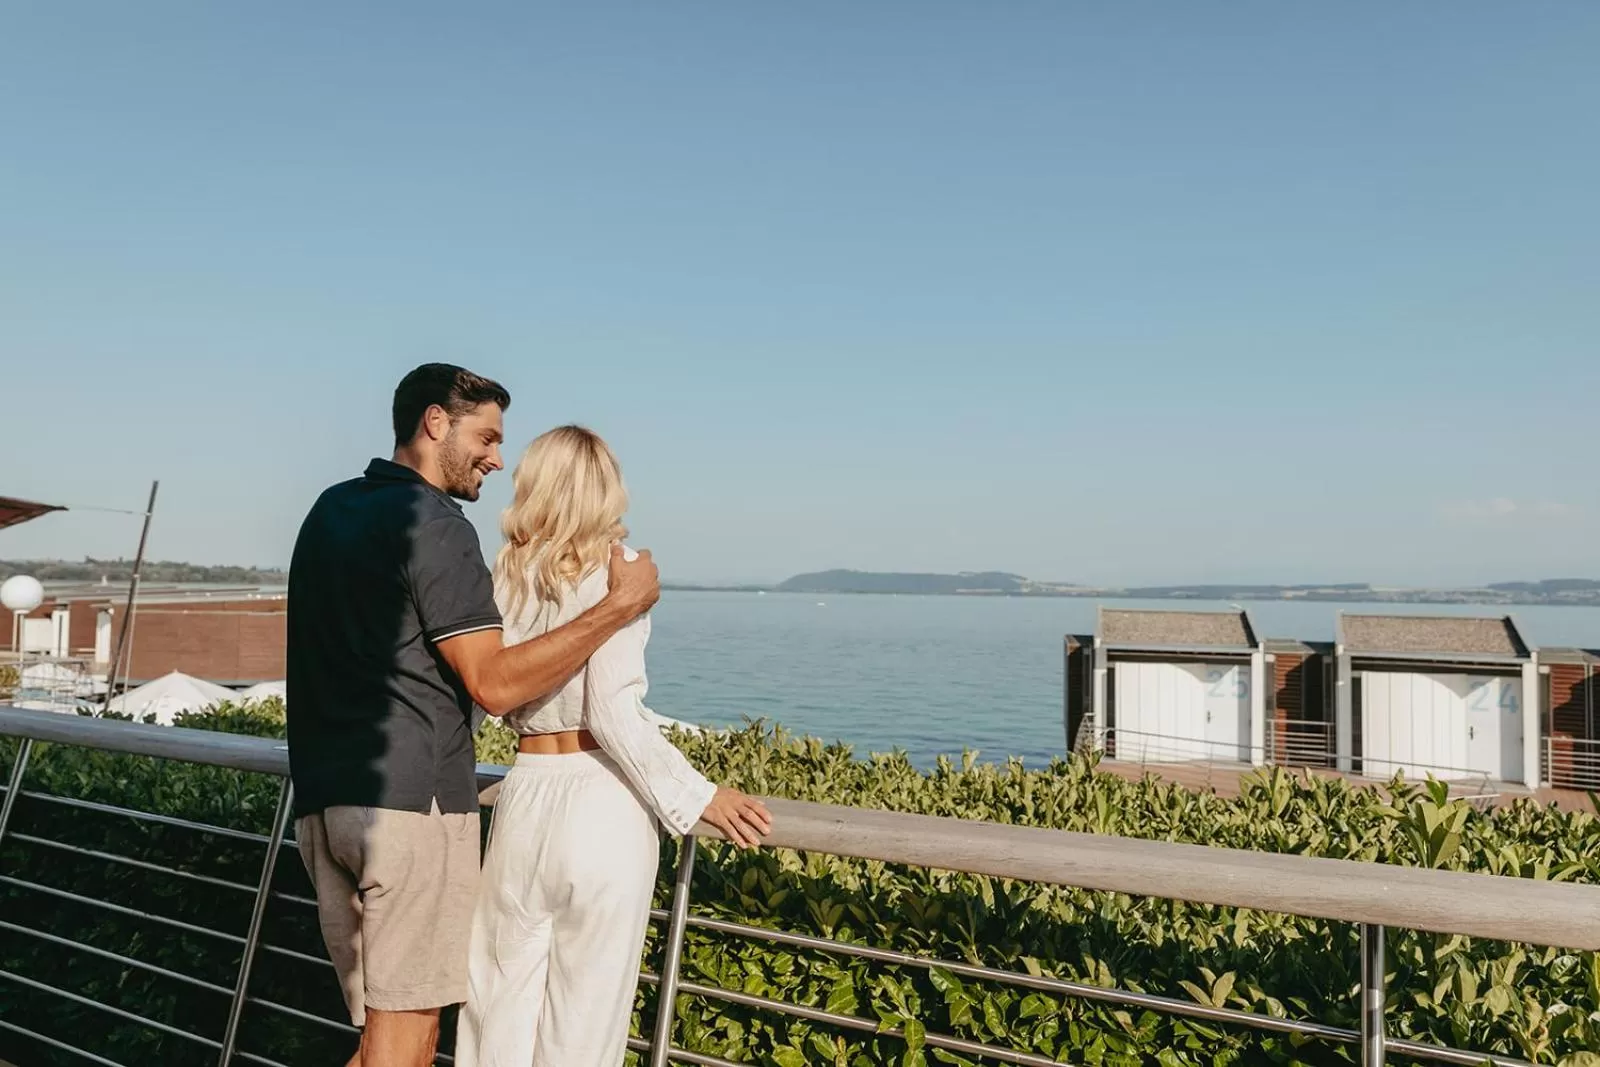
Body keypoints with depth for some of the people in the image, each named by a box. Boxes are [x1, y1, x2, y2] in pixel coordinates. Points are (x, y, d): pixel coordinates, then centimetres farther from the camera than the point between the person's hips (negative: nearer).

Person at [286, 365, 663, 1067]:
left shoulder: (329, 511, 17)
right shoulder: (433, 523, -10)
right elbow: (494, 683, -15)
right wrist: (620, 605, -12)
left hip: (321, 800, 9)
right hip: (412, 798, -9)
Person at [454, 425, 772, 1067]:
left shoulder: (504, 576, 3)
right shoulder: (614, 575, -9)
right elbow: (614, 714, -16)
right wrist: (698, 797, -10)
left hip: (526, 794, 4)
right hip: (602, 803, -4)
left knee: (500, 996, 15)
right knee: (584, 1011, 9)